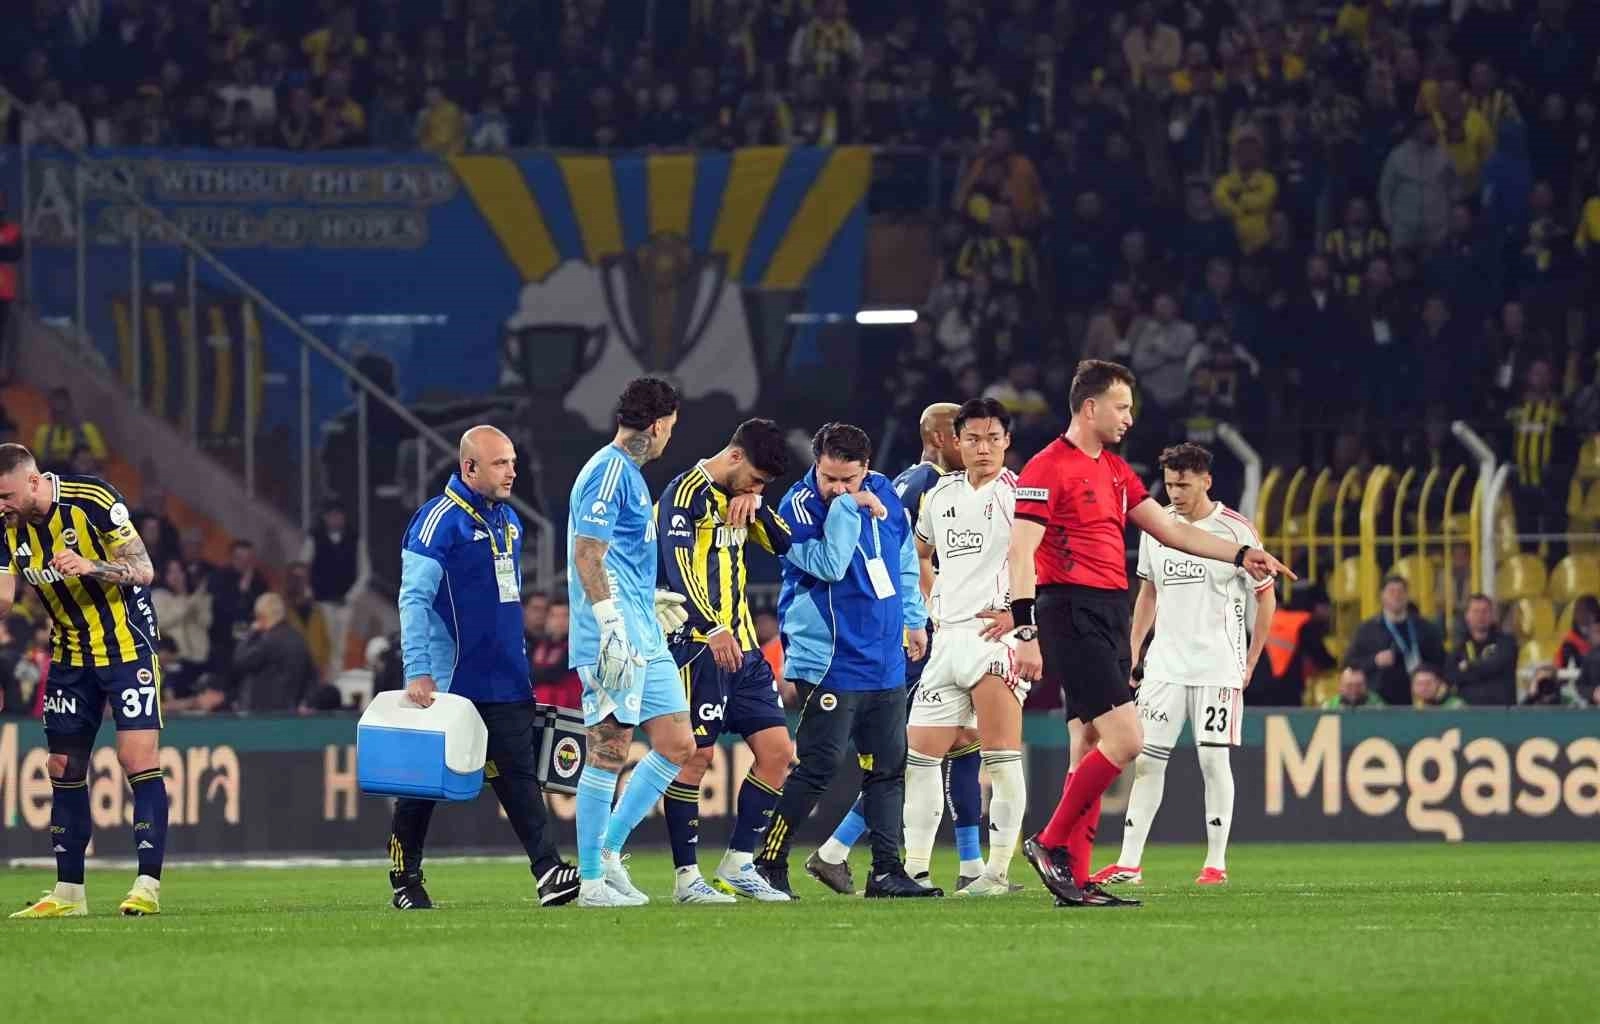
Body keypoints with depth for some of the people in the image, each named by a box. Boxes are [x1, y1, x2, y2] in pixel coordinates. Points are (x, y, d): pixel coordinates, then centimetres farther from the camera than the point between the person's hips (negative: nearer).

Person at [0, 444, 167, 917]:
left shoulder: (93, 501, -17)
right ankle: (68, 892, 12)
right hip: (70, 656, 6)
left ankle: (148, 884, -13)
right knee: (64, 768, 5)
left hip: (126, 645, -6)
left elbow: (143, 571, -16)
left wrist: (92, 567, -31)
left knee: (139, 757, -14)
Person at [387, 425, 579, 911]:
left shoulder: (508, 521, 13)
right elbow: (414, 599, -16)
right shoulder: (439, 520, -12)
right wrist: (418, 672, -22)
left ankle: (549, 873, -7)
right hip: (449, 683, -7)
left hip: (504, 684, 7)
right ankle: (405, 881, 12)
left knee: (518, 775, 0)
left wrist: (519, 662, 22)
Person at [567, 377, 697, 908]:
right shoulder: (609, 472, -11)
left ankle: (608, 851, 13)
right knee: (609, 752, -7)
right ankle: (593, 879, -3)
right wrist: (612, 629, -23)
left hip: (646, 643, 10)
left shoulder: (627, 473, 19)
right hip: (618, 643, -10)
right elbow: (588, 557, -18)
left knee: (678, 746, 6)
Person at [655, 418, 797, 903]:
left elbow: (783, 545, 16)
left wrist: (757, 505, -2)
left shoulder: (737, 496, 17)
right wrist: (713, 630, -30)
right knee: (696, 754, -8)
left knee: (778, 750, 4)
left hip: (741, 645, 9)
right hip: (697, 645, -9)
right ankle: (686, 877, -1)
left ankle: (738, 865, 12)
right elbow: (678, 569, -21)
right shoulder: (687, 494, -10)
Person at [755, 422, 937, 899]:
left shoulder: (885, 494, 6)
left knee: (888, 766, 7)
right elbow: (829, 564, -26)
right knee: (818, 766, -9)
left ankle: (887, 870, 11)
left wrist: (913, 618, 23)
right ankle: (769, 864, 0)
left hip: (885, 660, 7)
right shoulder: (799, 506, -12)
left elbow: (905, 560, 22)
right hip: (829, 661, -7)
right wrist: (848, 506, -25)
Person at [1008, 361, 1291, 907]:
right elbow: (1021, 551, -15)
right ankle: (1051, 843, -6)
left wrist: (1242, 554, 17)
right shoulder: (1049, 469, -9)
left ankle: (1074, 878, 8)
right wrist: (1026, 632, -23)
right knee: (1125, 738, -17)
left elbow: (1170, 530, 24)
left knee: (1092, 749, 7)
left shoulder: (1115, 471, 18)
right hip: (1072, 612, -9)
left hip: (1110, 616, 9)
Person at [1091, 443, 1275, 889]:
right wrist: (1133, 651, 14)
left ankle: (1216, 863, 4)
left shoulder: (1235, 530, -5)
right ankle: (1129, 863, -1)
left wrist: (1250, 663, 0)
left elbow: (1265, 596, 1)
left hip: (1218, 665, -4)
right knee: (1147, 759, -1)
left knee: (1213, 758, -4)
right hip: (1164, 663, 4)